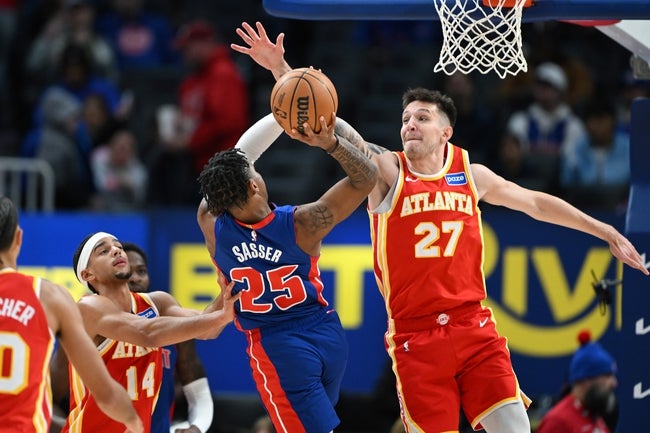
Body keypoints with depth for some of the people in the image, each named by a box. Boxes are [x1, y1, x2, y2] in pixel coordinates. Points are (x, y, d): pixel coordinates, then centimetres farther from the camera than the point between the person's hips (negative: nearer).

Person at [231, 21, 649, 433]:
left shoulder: (472, 175, 10)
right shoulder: (387, 171, 1)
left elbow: (537, 203, 24)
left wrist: (605, 231, 28)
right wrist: (281, 70, -22)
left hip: (475, 329, 2)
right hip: (415, 339, -2)